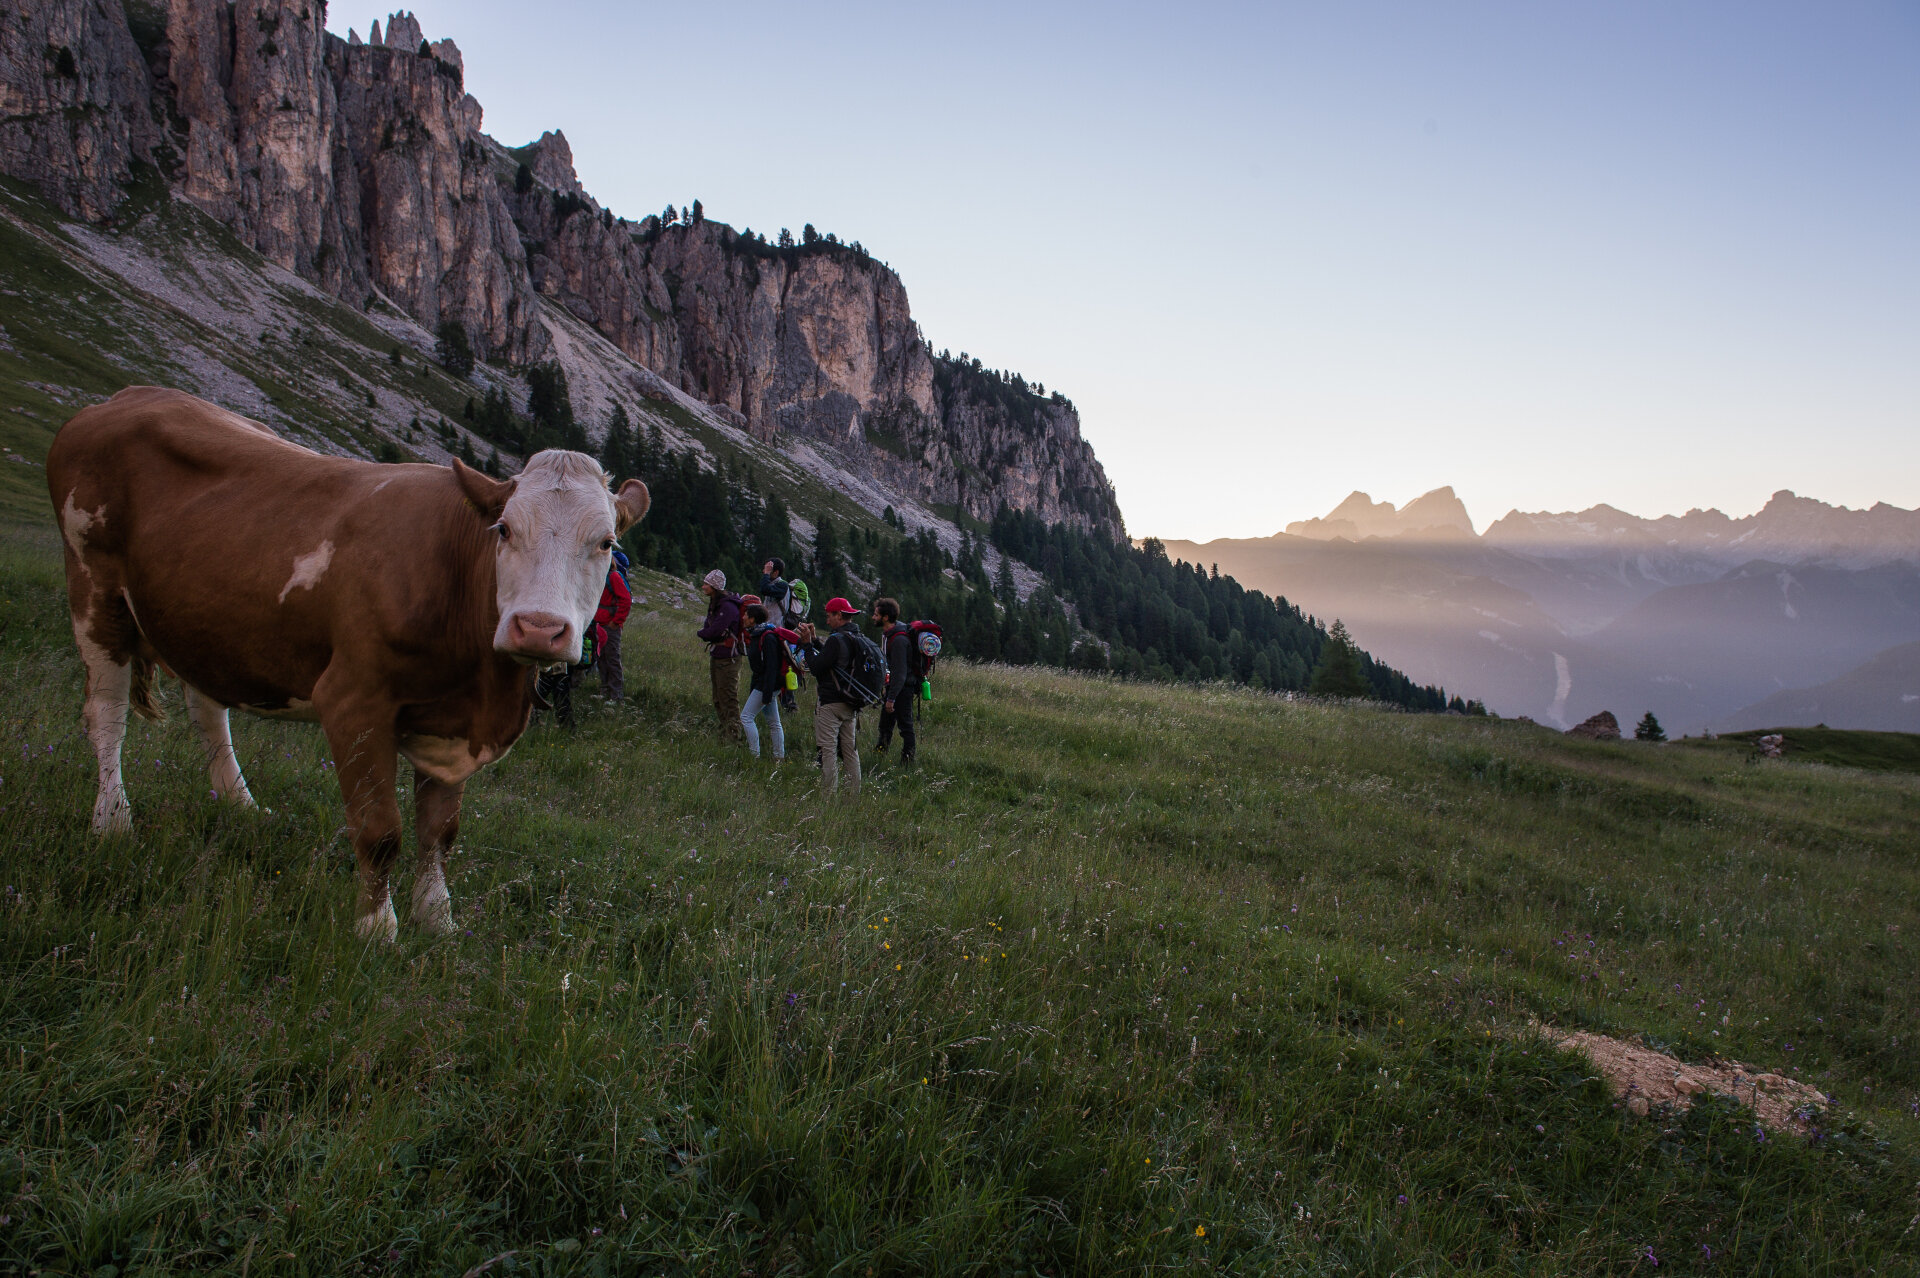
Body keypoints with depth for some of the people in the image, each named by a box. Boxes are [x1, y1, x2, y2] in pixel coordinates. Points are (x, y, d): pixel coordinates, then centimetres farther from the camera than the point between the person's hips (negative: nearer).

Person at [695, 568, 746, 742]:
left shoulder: (728, 607, -20)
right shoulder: (714, 604, 12)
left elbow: (714, 631, -24)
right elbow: (709, 626, 14)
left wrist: (699, 633, -6)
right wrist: (705, 634, -8)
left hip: (728, 658, -10)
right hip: (717, 656, 10)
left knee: (728, 697, -5)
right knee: (718, 697, 16)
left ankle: (734, 733, 2)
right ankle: (724, 730, 25)